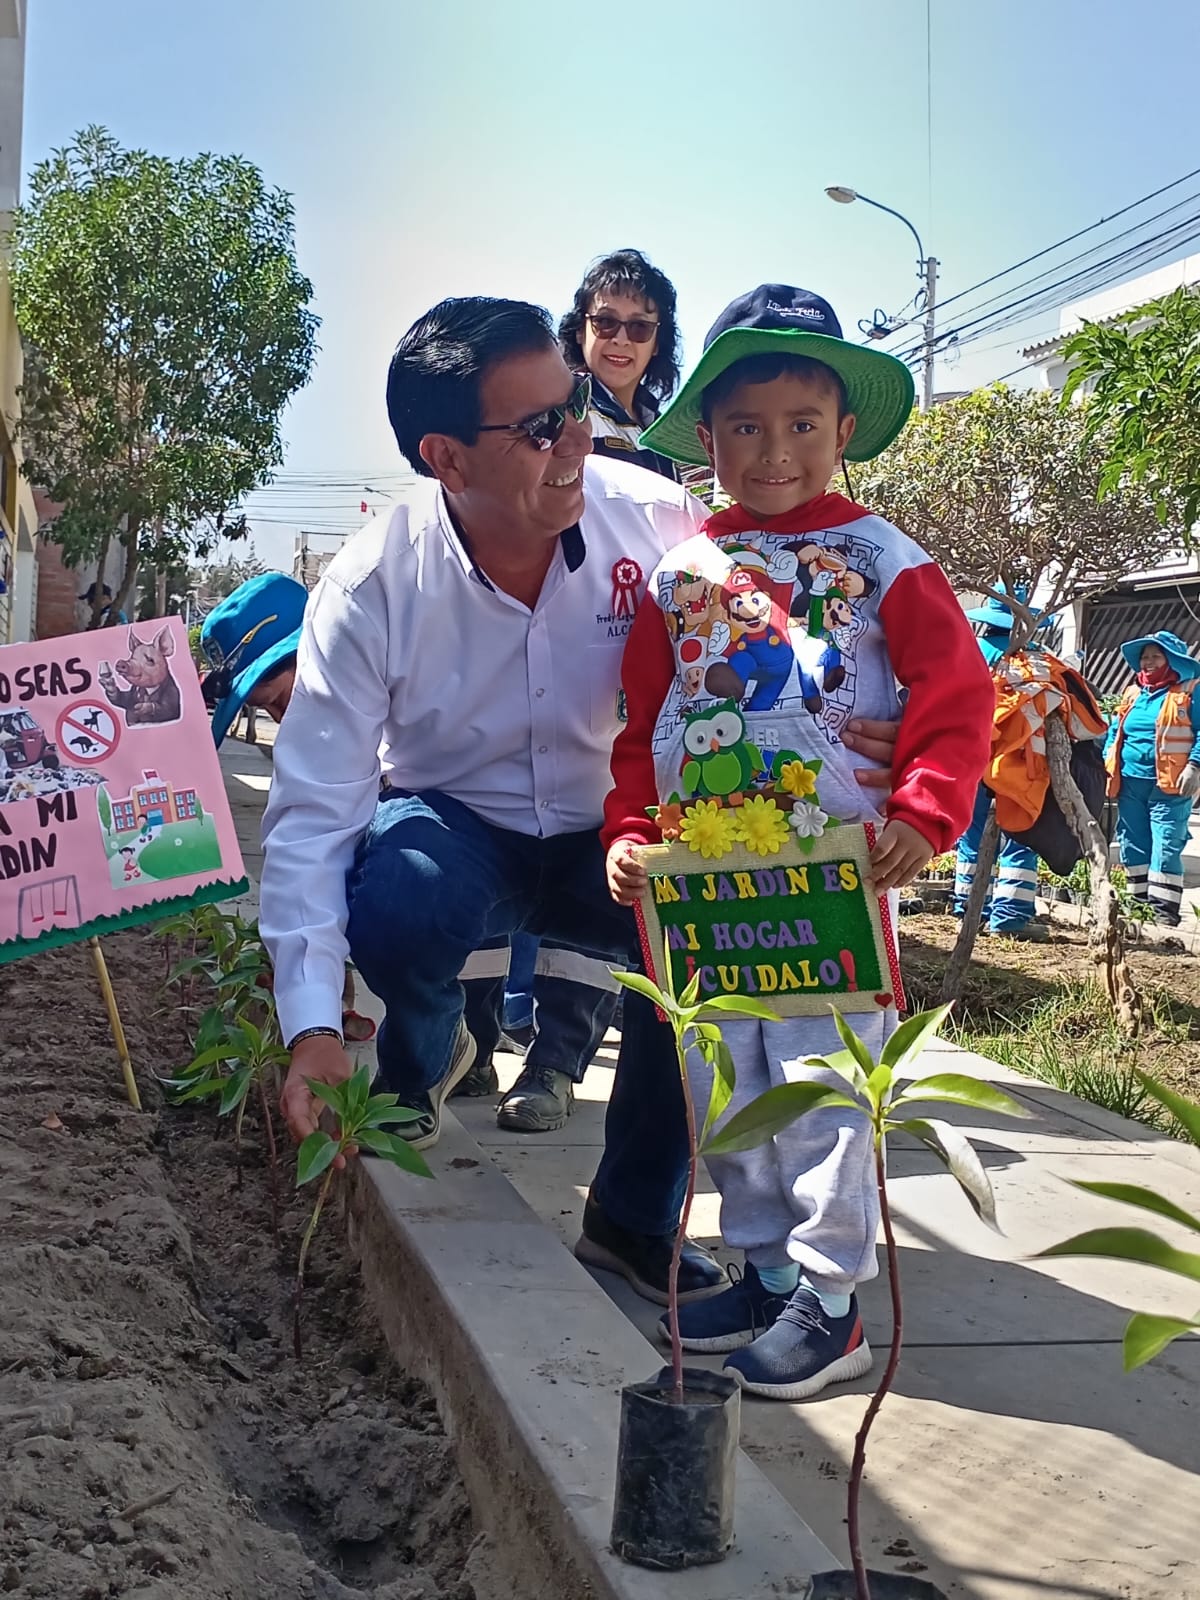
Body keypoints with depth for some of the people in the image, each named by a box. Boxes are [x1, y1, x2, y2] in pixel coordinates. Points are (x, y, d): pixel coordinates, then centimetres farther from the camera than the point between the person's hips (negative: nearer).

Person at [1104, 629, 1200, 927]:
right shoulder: (1133, 693, 17)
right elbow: (1115, 732, 24)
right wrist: (1108, 764, 12)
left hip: (1170, 787, -6)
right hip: (1131, 784, 7)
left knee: (1166, 850, -10)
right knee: (1133, 847, 10)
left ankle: (1165, 913, -8)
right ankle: (1140, 905, 20)